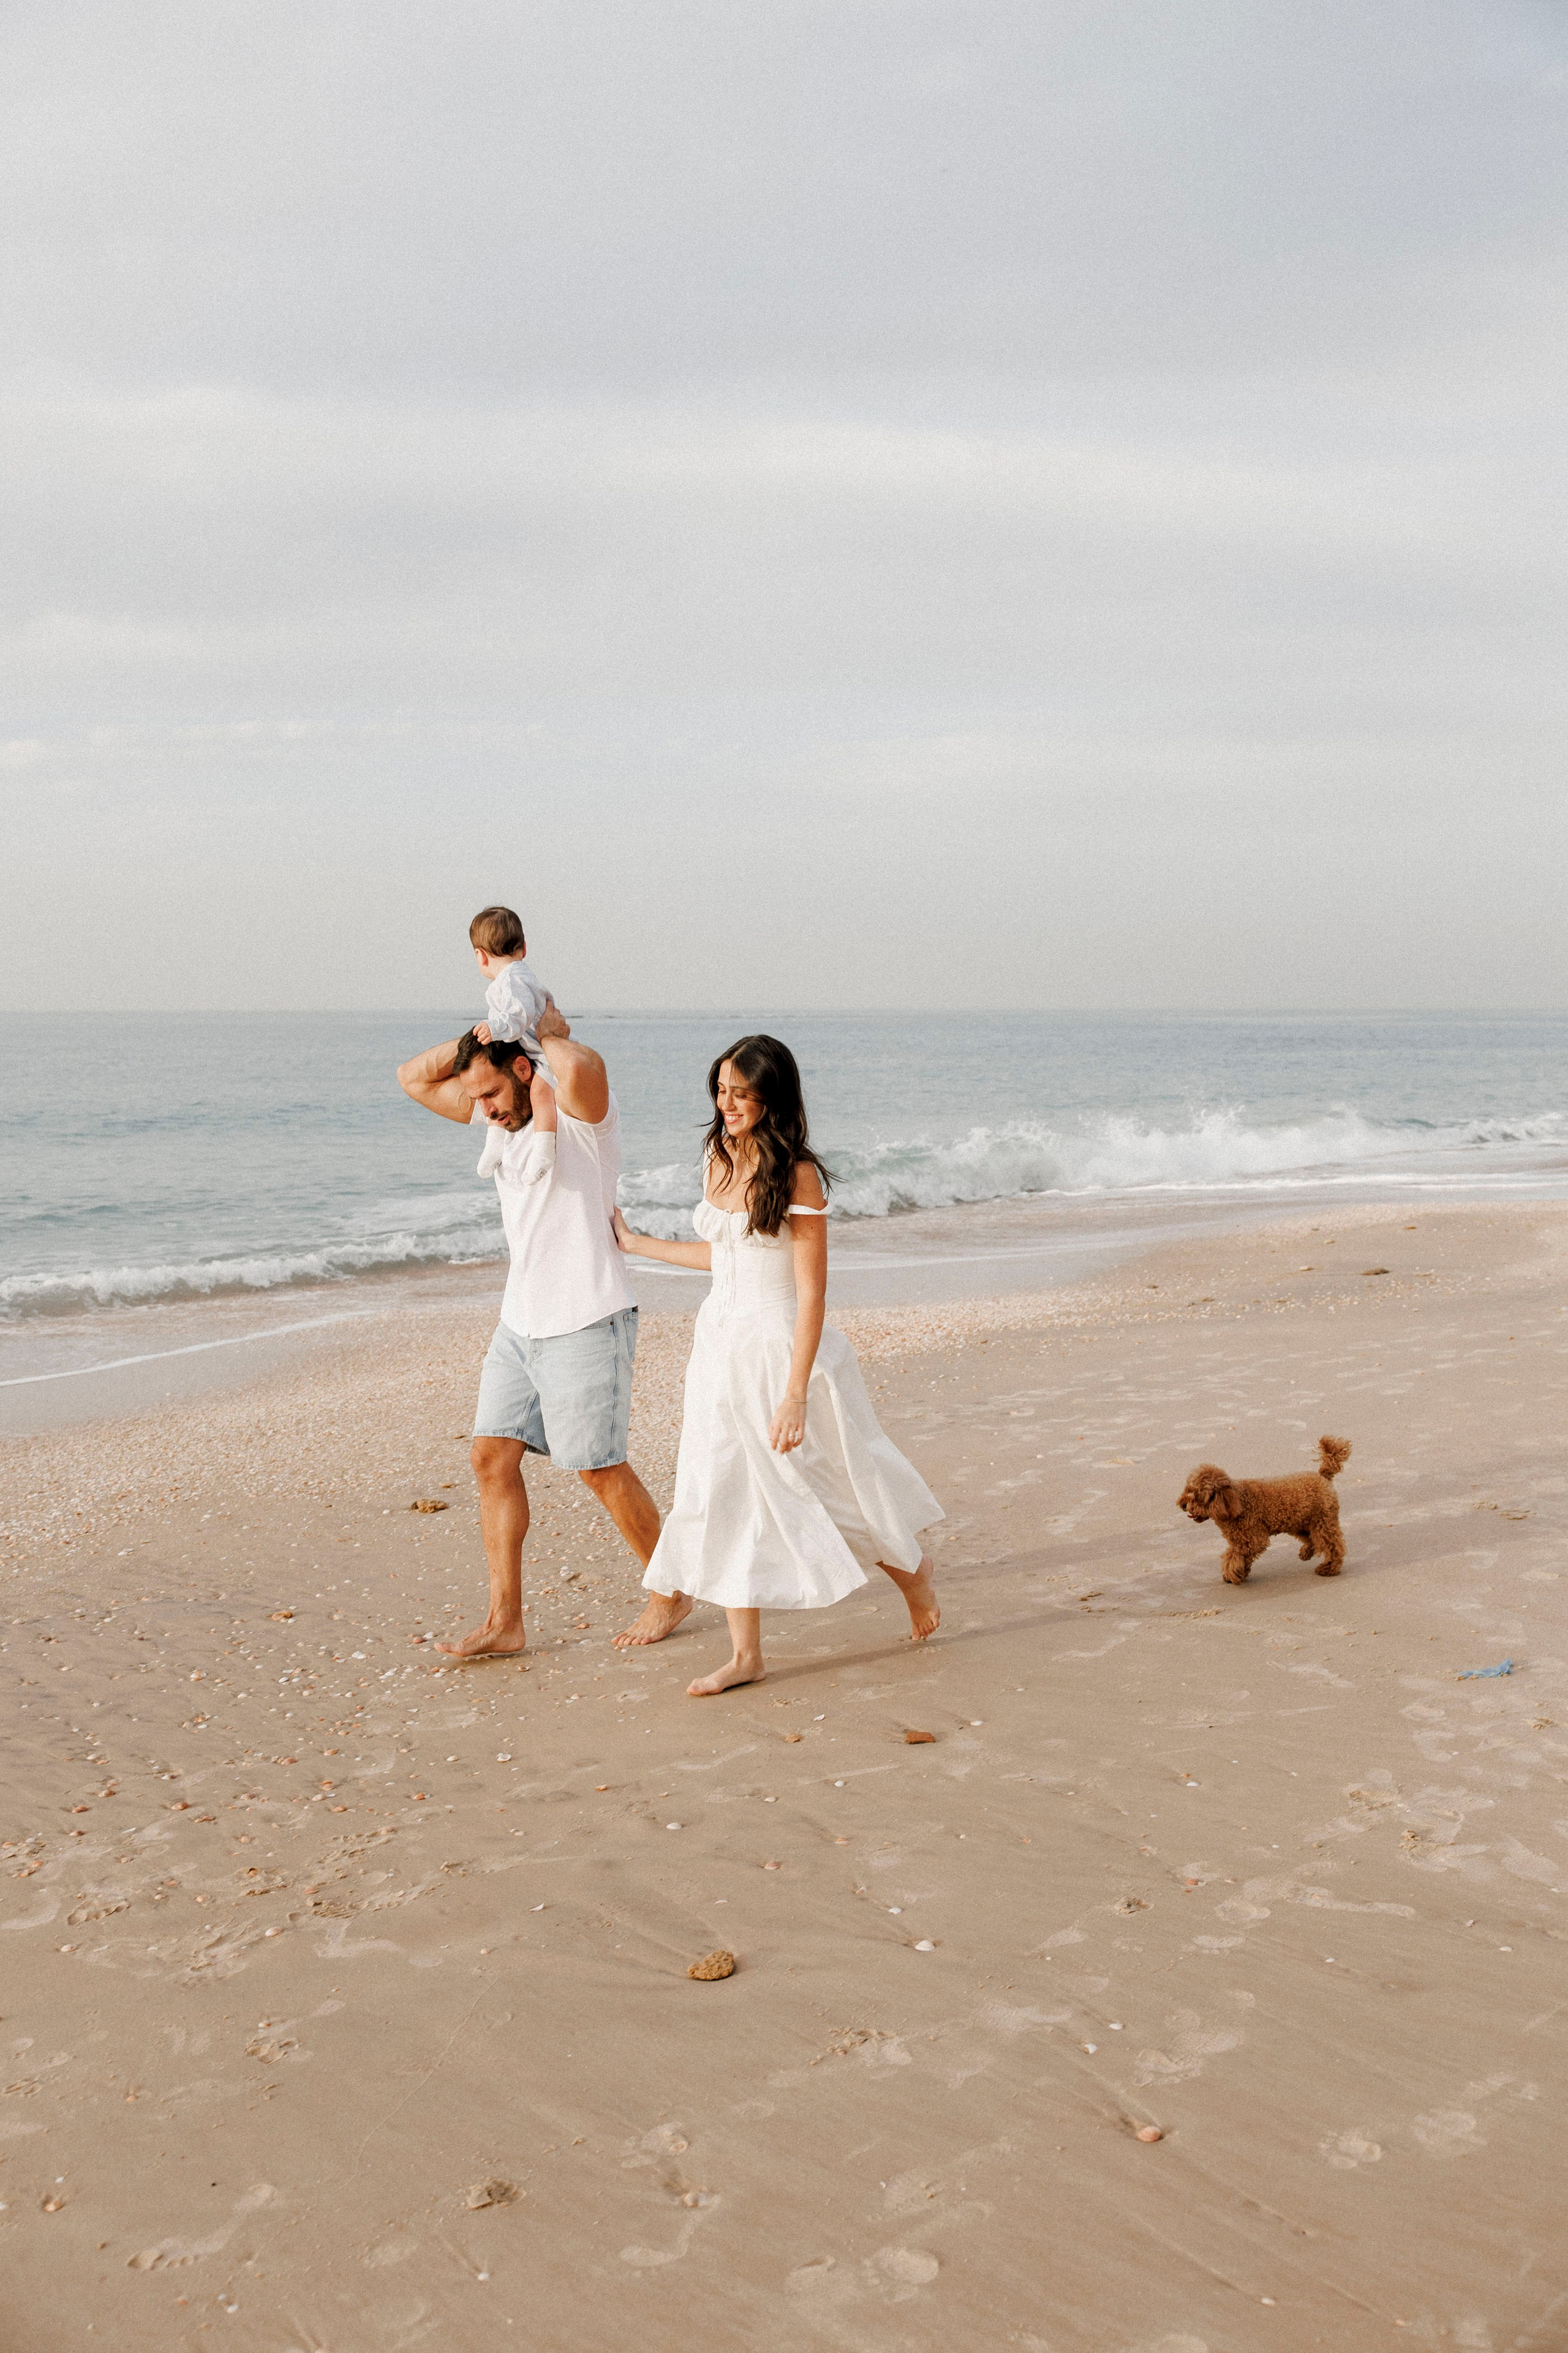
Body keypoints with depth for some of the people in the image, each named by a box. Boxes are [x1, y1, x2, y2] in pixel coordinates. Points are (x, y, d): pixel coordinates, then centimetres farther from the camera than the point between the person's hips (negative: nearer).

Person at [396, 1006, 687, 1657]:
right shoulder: (500, 1117, 10)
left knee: (600, 1468, 0)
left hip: (587, 1323, -8)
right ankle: (504, 1622, 7)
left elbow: (582, 1067, -39)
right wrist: (477, 1039, -2)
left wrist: (550, 1033, -16)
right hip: (520, 1323, 8)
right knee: (492, 1457, 2)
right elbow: (415, 1078, 14)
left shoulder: (581, 1111, -14)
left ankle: (671, 1591, 20)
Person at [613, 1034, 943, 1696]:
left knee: (824, 1485, 9)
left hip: (780, 1346, -6)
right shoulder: (718, 1158, 5)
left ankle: (913, 1571, 37)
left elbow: (811, 1294, -18)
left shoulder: (798, 1176, -17)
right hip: (720, 1343, 7)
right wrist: (636, 1243, 26)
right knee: (724, 1497, 3)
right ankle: (746, 1654, 11)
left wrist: (795, 1394, -21)